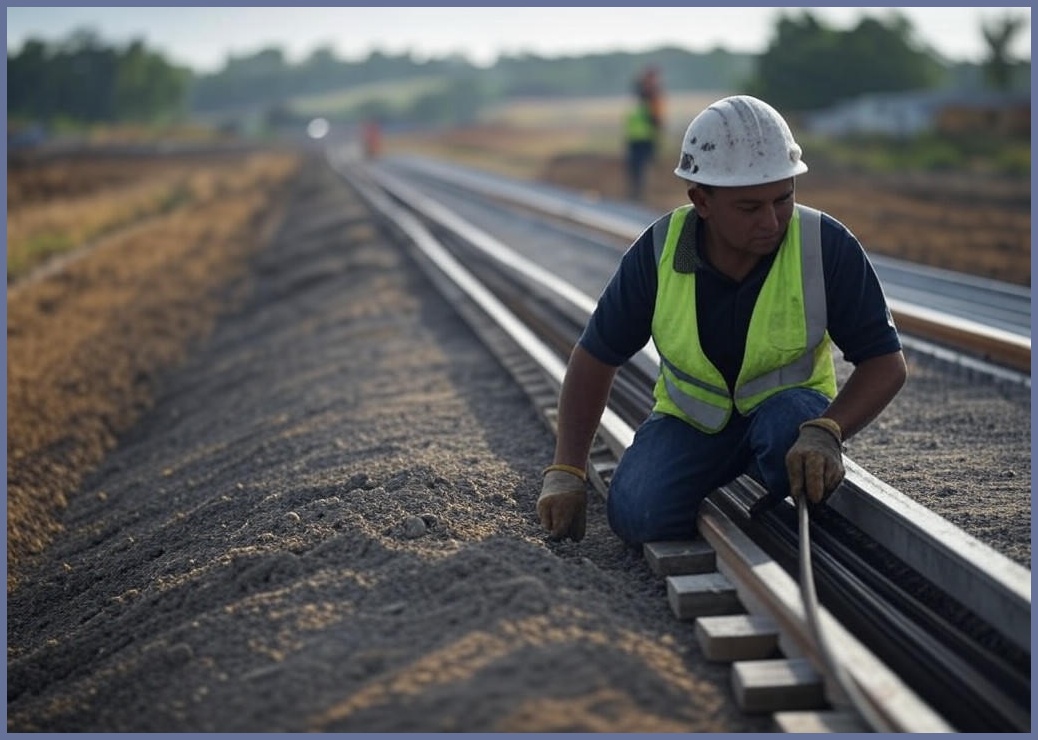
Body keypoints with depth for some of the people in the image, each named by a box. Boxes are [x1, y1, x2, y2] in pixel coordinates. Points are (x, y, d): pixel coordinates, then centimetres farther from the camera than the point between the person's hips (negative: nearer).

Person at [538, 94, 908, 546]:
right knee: (638, 516, -24)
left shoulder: (827, 247, -23)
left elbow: (886, 363, -17)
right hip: (691, 418, 2)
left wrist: (826, 433, -37)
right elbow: (596, 356, -6)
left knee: (793, 429, -37)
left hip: (785, 406, -2)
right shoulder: (658, 252, -18)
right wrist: (566, 472, -12)